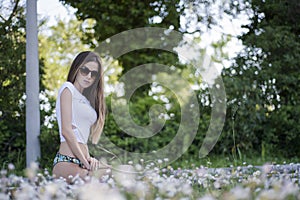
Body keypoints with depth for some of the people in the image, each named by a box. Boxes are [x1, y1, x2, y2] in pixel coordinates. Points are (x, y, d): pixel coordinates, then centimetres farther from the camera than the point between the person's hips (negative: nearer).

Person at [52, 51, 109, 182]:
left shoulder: (86, 100, 27)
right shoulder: (68, 88, 4)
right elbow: (66, 130, -7)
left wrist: (89, 158, -1)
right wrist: (85, 161, -8)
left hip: (81, 163, 8)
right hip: (66, 162, -8)